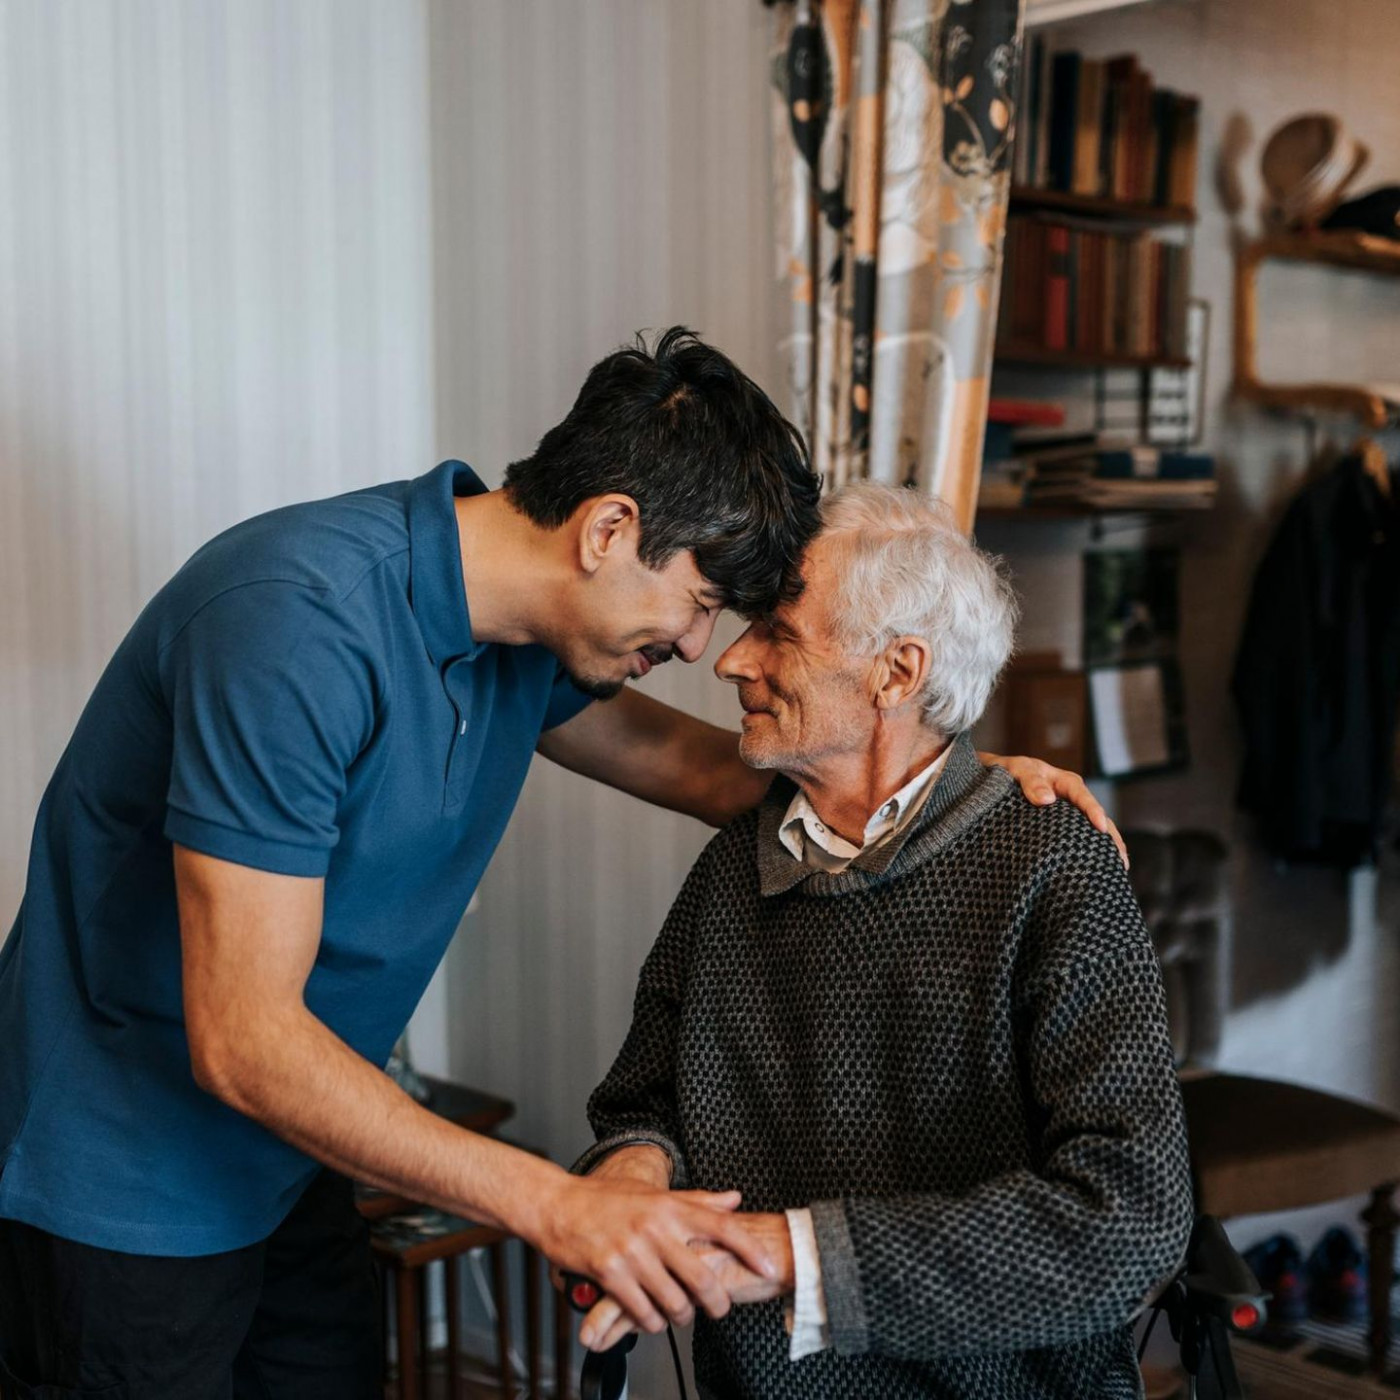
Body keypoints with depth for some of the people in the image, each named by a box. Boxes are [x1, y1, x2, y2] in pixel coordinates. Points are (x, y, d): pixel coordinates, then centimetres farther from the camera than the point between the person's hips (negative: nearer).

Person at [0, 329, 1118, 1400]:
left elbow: (684, 761, 14)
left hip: (284, 1160, 8)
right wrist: (556, 1205, -33)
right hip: (124, 1188, -7)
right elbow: (243, 1041, -31)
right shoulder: (299, 621, -30)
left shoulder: (522, 634, -3)